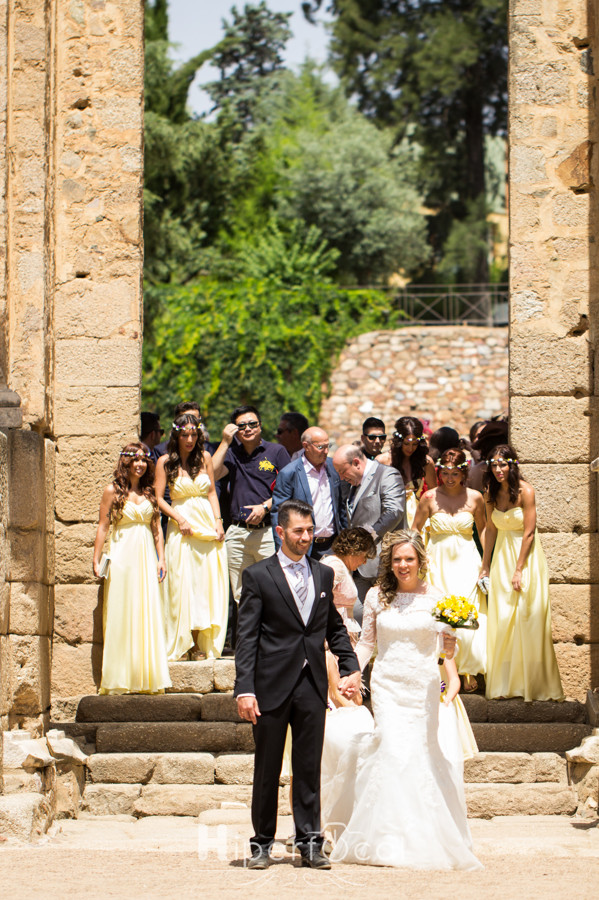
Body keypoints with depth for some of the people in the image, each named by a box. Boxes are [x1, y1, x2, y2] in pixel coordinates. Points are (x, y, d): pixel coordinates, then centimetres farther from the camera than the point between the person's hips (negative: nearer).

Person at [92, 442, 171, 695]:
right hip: (122, 557, -4)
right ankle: (120, 680, -1)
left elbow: (157, 528, 14)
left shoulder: (149, 493, 13)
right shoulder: (113, 491, 2)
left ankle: (146, 678, 5)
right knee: (121, 616, -4)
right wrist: (96, 560, -4)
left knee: (148, 616, 1)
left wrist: (161, 558, 6)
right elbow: (103, 527, 1)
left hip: (146, 558, 4)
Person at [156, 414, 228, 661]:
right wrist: (179, 519, -13)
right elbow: (158, 498, -3)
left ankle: (202, 644, 4)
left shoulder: (204, 457, 8)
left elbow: (212, 492, 11)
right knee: (182, 584, -6)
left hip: (208, 526, 3)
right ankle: (183, 644, -2)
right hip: (182, 528, -3)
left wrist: (218, 521, 1)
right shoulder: (165, 462, -1)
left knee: (207, 583, 0)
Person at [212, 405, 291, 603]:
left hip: (268, 532, -3)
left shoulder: (277, 451, 6)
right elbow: (212, 474, -1)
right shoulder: (232, 453, 15)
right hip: (237, 532, 3)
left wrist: (265, 507, -10)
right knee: (240, 596, 3)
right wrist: (225, 442, -2)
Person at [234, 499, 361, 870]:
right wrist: (245, 689, -14)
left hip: (313, 685, 3)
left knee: (309, 767, 5)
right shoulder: (258, 576, -3)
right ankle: (263, 843, 15)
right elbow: (246, 638, -6)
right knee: (267, 769, 6)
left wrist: (352, 668, 5)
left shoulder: (324, 575, 11)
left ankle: (310, 842, 10)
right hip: (272, 684, -3)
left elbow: (335, 628, 19)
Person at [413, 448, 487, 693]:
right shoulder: (430, 498, -3)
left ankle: (468, 670, 9)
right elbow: (416, 530, 6)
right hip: (438, 560, 0)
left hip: (466, 562, 0)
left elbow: (482, 529, 10)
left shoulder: (474, 498, -1)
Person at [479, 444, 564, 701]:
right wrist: (485, 566, 12)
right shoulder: (491, 493, 3)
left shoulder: (525, 491, -13)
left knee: (528, 619, -5)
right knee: (501, 620, 1)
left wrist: (519, 570, -13)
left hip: (526, 557, -5)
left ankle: (531, 684, 4)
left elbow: (529, 533, -13)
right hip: (502, 556, 5)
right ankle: (504, 683, 9)